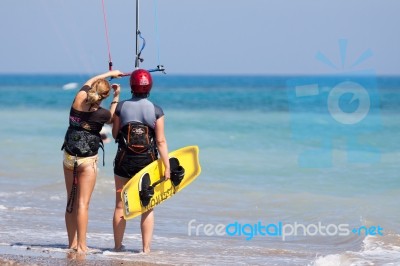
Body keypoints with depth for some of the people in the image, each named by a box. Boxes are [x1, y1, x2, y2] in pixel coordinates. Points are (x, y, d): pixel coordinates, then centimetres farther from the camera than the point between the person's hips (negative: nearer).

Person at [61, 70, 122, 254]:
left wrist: (110, 73, 24)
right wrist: (116, 98, 14)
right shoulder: (102, 114, -16)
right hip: (88, 160, -5)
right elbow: (112, 118, 11)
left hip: (69, 157, 5)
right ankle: (81, 246, -7)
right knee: (83, 204, -5)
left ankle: (72, 243, 18)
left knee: (71, 202, 12)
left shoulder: (78, 100, -8)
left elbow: (90, 82, 13)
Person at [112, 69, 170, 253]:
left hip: (124, 160, 1)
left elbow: (115, 134, 6)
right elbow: (161, 141, -10)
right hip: (147, 162, 0)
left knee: (120, 205, 10)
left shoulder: (121, 107, -6)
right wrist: (167, 166, -6)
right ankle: (146, 248, 3)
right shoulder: (156, 111, -8)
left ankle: (118, 245, 15)